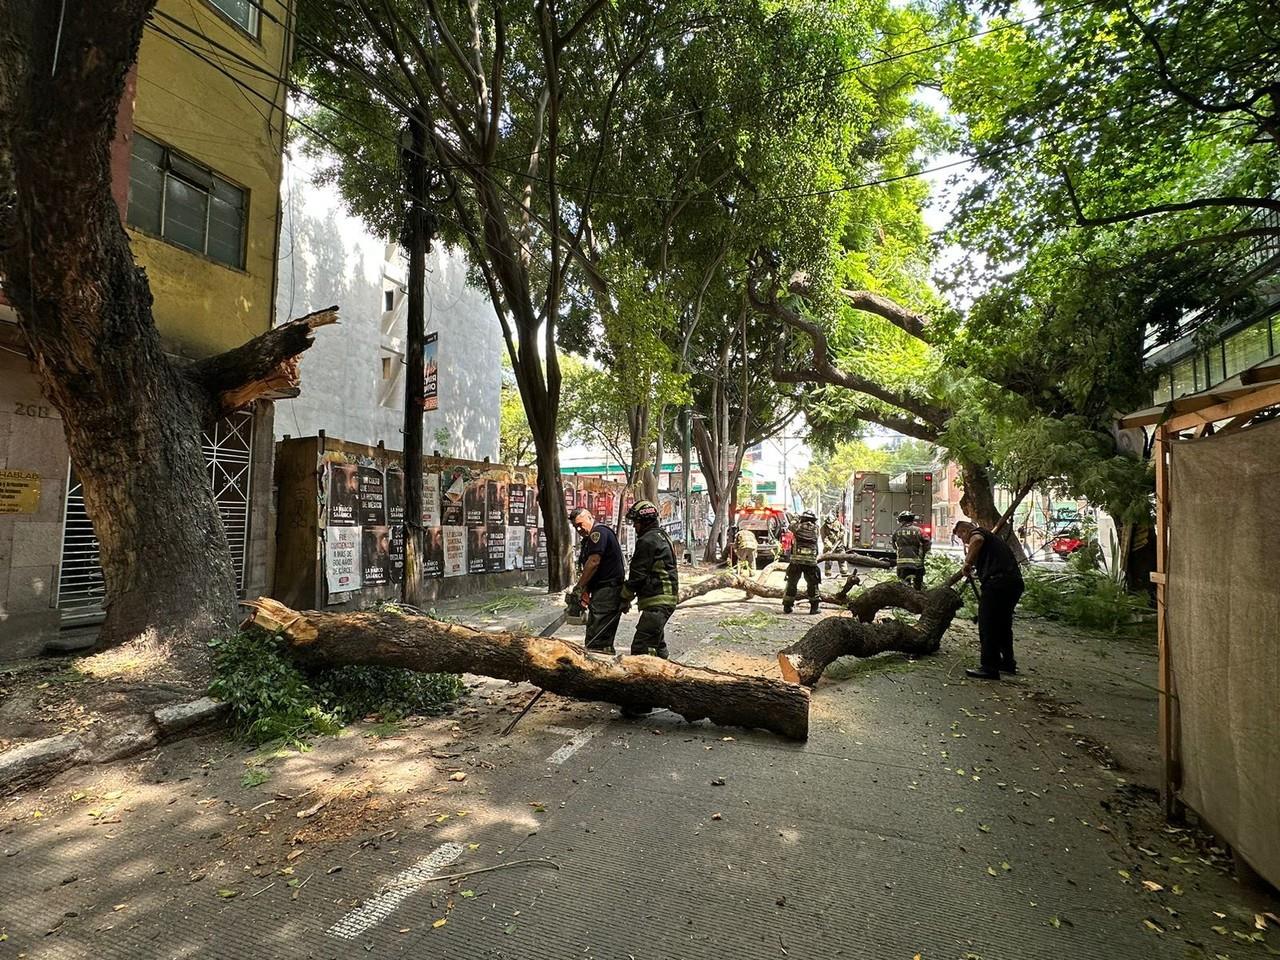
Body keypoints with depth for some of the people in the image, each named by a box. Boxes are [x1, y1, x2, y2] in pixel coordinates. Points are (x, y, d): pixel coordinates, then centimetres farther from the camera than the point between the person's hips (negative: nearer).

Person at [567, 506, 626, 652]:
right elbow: (587, 568, 18)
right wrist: (584, 591, 6)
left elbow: (594, 561, -19)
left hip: (608, 590, -10)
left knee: (595, 641, -13)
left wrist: (578, 588, -15)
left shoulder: (599, 532, -9)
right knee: (605, 641, 11)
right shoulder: (588, 539, 22)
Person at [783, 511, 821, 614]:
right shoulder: (815, 529, 4)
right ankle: (814, 608, 13)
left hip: (796, 560, 0)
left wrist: (798, 522, 39)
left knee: (791, 583, 10)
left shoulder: (798, 527, 3)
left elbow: (791, 526, 22)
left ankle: (787, 607, 13)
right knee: (813, 585, 12)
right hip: (811, 561, 0)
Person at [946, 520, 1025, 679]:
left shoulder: (977, 532, 3)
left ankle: (989, 668, -1)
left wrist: (968, 563, -17)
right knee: (1003, 624, 22)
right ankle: (1008, 663, 33)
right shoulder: (991, 537, 32)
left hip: (997, 581, -10)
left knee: (987, 626, -3)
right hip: (1015, 580, 10)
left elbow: (977, 540, -24)